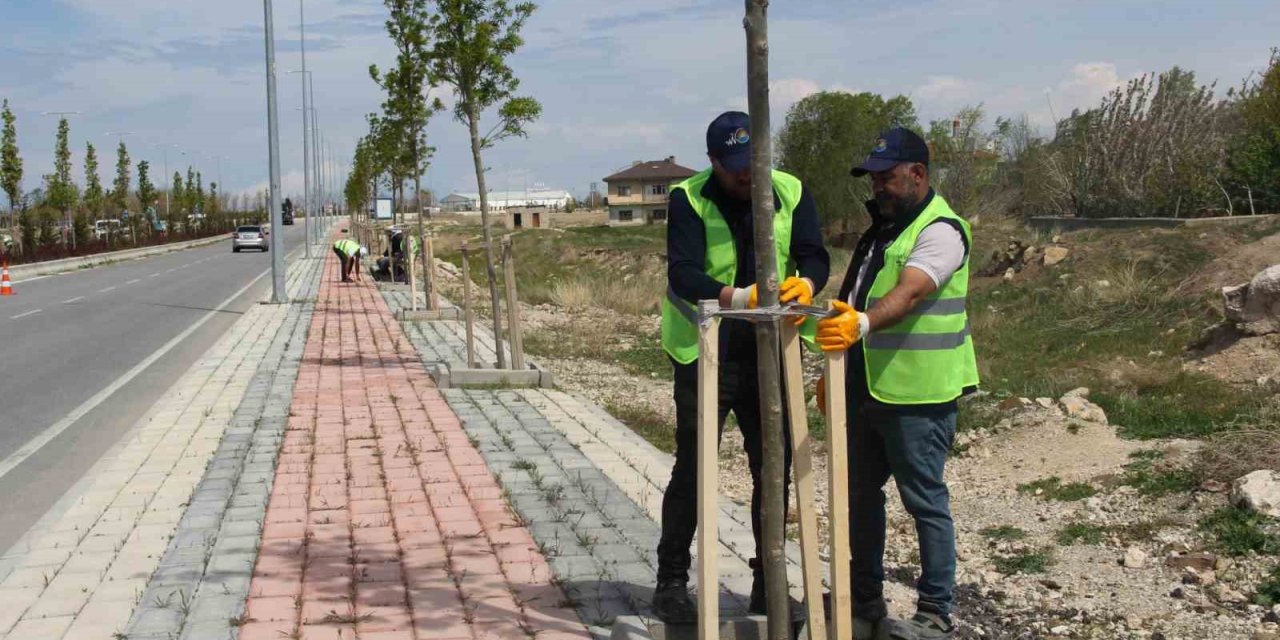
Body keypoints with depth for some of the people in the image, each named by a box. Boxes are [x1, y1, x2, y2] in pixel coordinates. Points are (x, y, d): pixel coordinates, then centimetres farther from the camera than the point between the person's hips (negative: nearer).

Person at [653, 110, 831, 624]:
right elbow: (683, 274, -23)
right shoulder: (688, 199, -11)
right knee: (691, 471, 4)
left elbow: (815, 256, -9)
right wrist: (741, 297, -39)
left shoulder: (791, 193, -1)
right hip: (704, 356, -3)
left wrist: (805, 283, -33)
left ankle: (768, 581, 25)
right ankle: (671, 581, 18)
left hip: (769, 355, 3)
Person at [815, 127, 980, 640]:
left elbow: (909, 294, -30)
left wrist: (861, 323, -46)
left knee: (924, 500, 0)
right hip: (866, 389, 9)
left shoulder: (940, 230, -13)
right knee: (860, 495, 14)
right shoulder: (882, 228, 17)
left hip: (916, 395, -9)